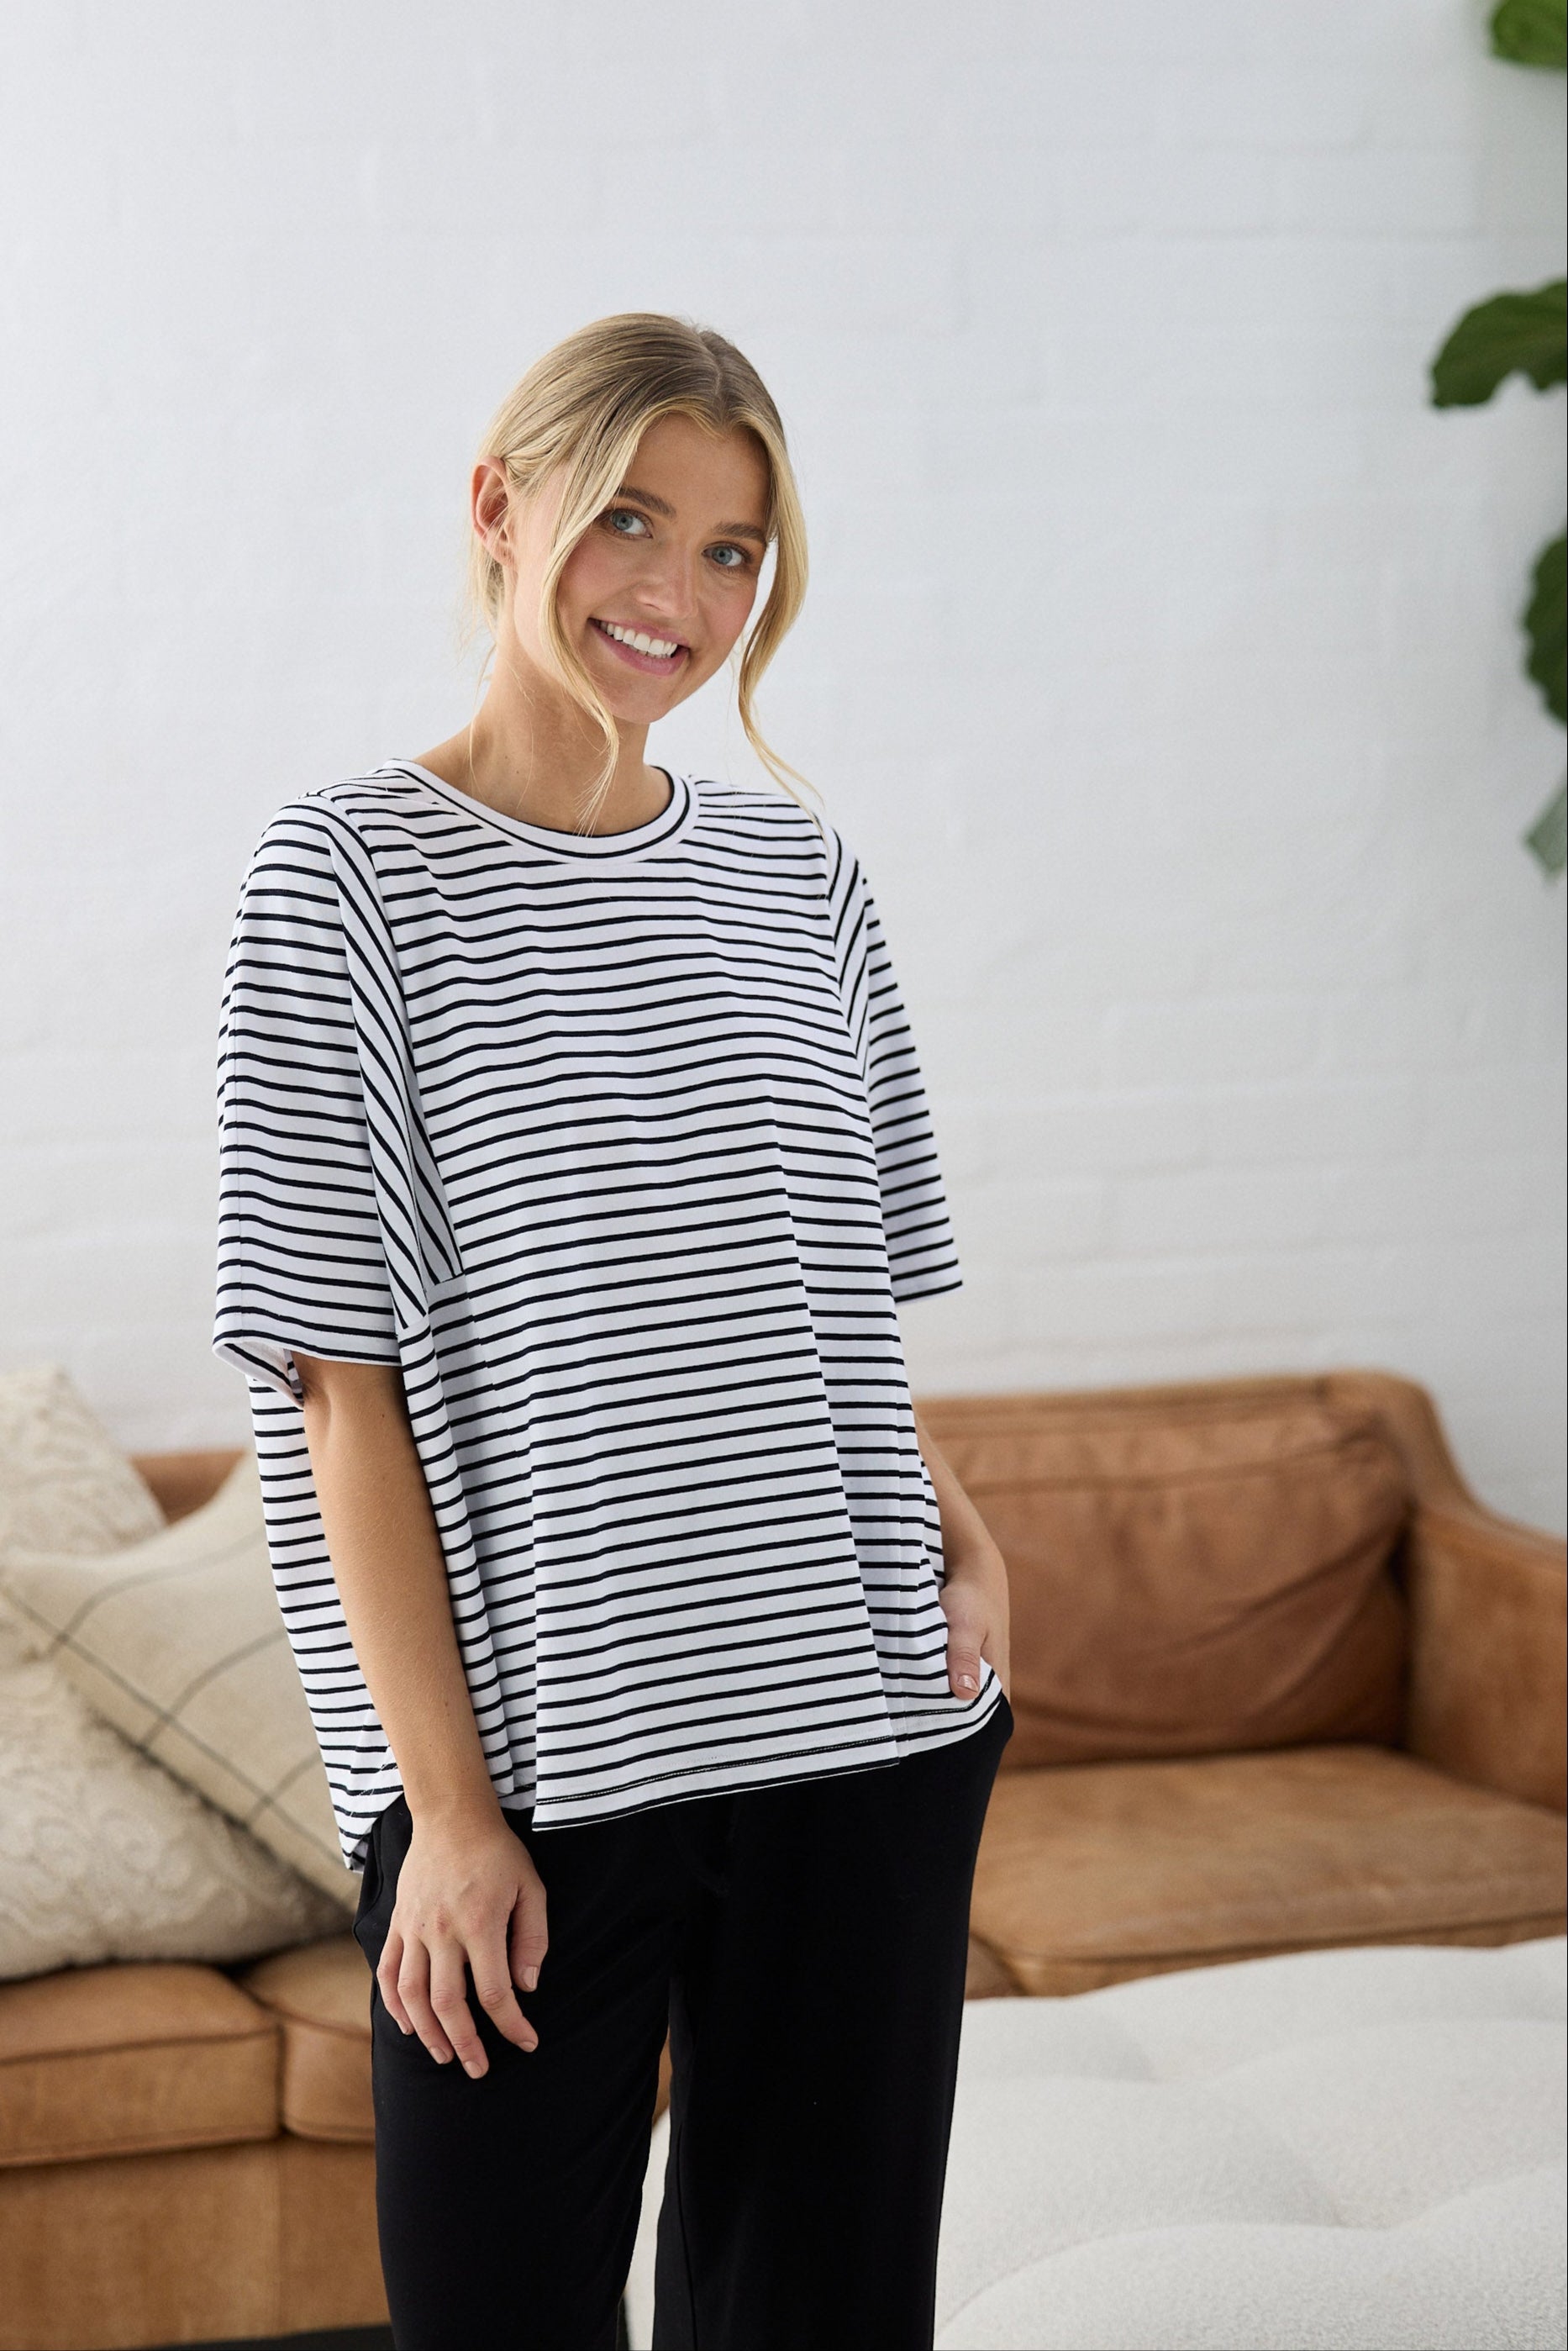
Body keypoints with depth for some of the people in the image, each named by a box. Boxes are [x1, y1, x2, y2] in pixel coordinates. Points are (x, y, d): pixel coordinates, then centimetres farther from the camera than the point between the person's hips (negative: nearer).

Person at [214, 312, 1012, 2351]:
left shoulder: (793, 875, 10)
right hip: (530, 1769, -4)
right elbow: (344, 1390, -7)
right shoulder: (353, 876, -4)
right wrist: (448, 1805, -11)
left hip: (864, 1745, 4)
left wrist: (969, 1546, -1)